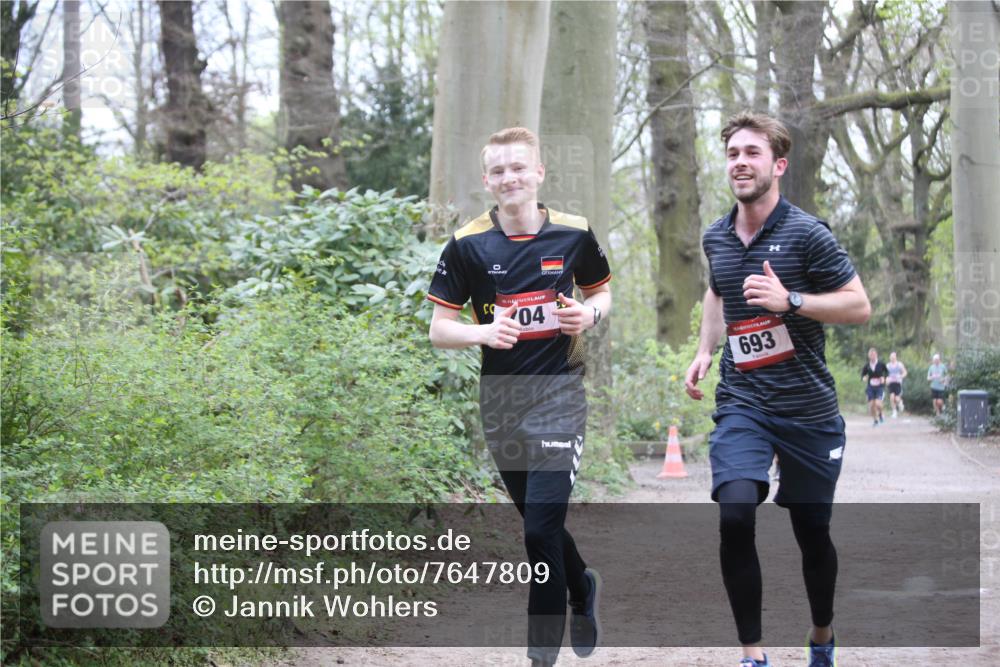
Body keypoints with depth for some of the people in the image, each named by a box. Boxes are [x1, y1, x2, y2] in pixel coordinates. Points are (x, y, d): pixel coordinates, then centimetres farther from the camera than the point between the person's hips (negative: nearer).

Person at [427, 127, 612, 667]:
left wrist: (590, 314, -9)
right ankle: (582, 589, 44)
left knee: (542, 527, -12)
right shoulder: (467, 245, -4)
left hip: (558, 393, -2)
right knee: (535, 519, 14)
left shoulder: (574, 234, -3)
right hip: (500, 398, 2)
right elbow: (439, 329, -1)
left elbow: (601, 291, 14)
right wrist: (484, 331, -21)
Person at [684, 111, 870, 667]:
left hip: (809, 407, -2)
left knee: (813, 530, 9)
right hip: (741, 403, 2)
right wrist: (706, 350, 13)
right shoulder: (716, 238, 6)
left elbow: (860, 307, -10)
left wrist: (790, 300, -23)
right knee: (735, 517, -19)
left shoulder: (807, 233, -10)